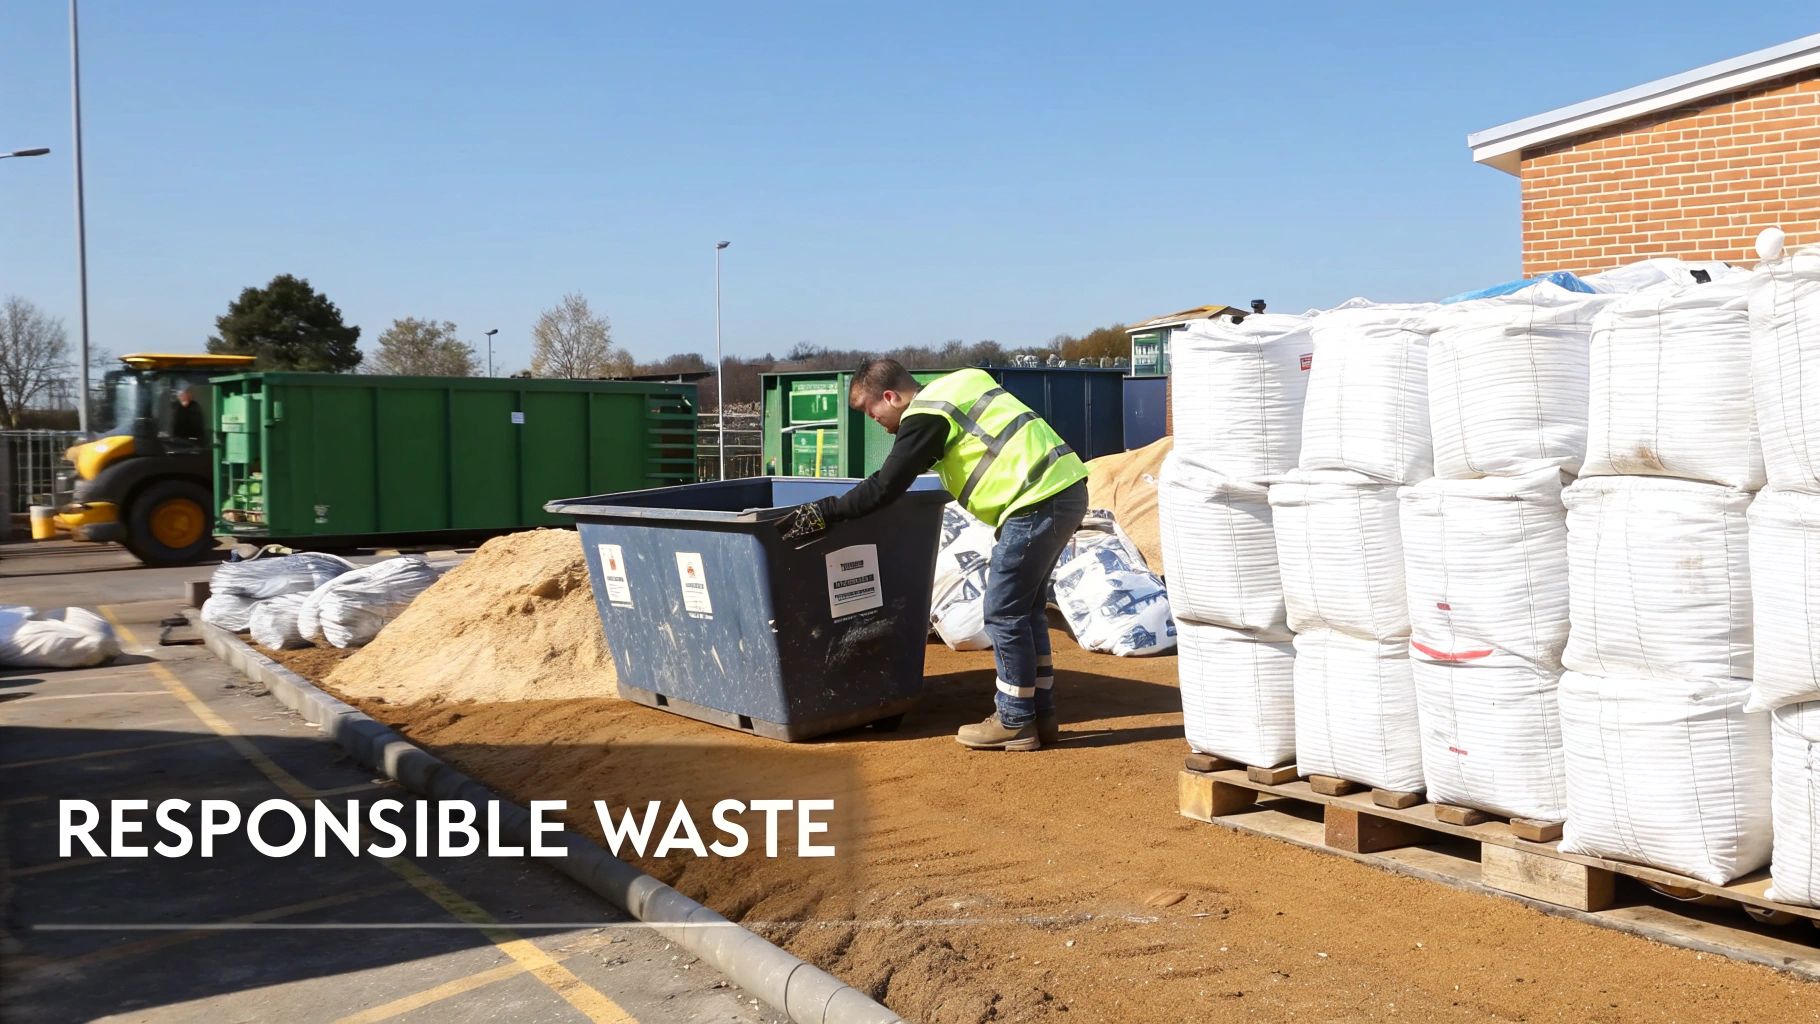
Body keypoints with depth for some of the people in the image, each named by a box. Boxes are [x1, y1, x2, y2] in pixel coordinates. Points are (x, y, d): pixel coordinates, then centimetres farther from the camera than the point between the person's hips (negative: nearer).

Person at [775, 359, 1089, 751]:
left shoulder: (925, 415, -9)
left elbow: (884, 488, -11)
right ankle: (1041, 716, 23)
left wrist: (825, 511, -5)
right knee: (1027, 609, 17)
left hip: (1037, 502, -10)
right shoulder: (955, 387, 19)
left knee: (1004, 613, 0)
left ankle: (1015, 722, 8)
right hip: (1065, 487, 10)